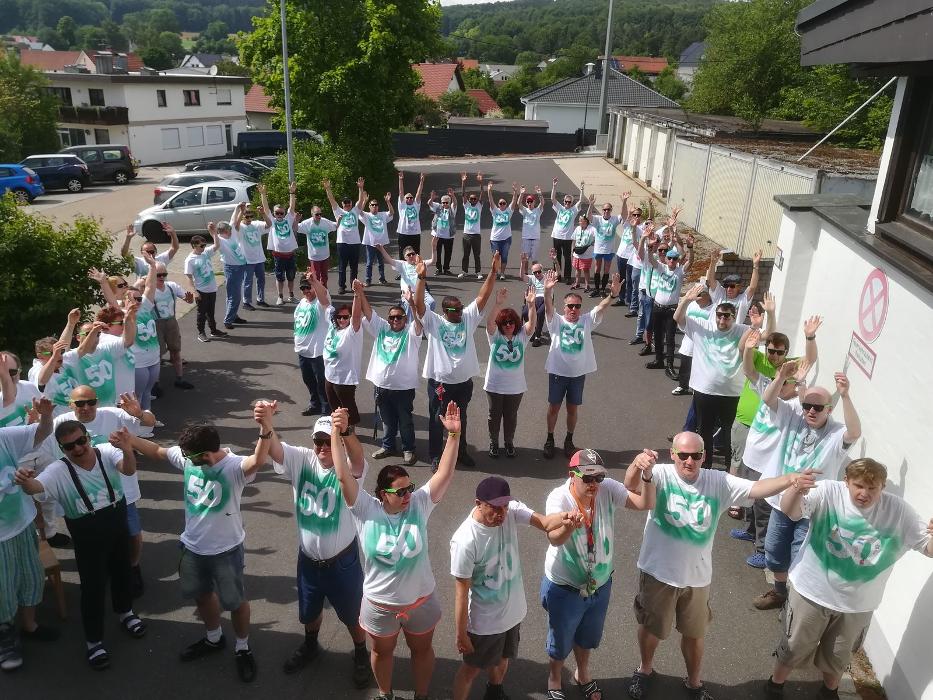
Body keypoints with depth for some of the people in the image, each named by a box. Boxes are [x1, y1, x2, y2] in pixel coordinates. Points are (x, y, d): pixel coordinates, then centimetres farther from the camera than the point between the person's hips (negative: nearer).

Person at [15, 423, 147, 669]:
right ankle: (94, 640, 27)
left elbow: (129, 470, -32)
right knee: (93, 587, 7)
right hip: (87, 536, -2)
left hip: (118, 526, 2)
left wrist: (127, 451, -56)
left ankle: (125, 612, 51)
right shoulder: (58, 471, -16)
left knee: (122, 571, 24)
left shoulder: (107, 452, -15)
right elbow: (37, 487, -32)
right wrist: (25, 481, -58)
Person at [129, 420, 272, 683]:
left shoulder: (234, 466, -31)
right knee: (202, 594, 28)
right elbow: (157, 451, 6)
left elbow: (259, 461, -53)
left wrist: (265, 428, -71)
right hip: (193, 546, 7)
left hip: (225, 550, -6)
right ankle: (214, 638, 54)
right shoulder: (187, 457, -12)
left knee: (235, 601, 14)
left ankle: (242, 648, 38)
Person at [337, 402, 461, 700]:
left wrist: (453, 434, -35)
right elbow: (344, 476, -28)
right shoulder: (366, 510, -20)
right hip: (380, 605, -1)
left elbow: (445, 473, -24)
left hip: (420, 601, 1)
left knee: (422, 649, 24)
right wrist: (337, 433, -35)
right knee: (382, 652, 25)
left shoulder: (419, 505, -16)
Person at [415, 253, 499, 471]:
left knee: (460, 420, 20)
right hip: (440, 382, -4)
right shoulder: (433, 322, -9)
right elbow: (418, 304, -22)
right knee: (437, 420, 10)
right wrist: (421, 278, -34)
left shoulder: (468, 318, 1)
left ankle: (460, 452, 38)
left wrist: (493, 273, -13)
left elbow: (482, 297, -5)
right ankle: (435, 456, 25)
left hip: (464, 381, 4)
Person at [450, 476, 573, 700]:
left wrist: (564, 518, -50)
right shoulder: (465, 541, -33)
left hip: (513, 611, 6)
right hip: (484, 621, -6)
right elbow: (462, 592, -23)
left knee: (502, 658, 31)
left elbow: (544, 523, -27)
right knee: (471, 669, 17)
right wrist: (461, 634, -14)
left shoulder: (511, 511, -18)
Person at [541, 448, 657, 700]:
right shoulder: (558, 498, -30)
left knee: (588, 637, 30)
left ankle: (582, 674, 59)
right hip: (565, 588, -4)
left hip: (600, 583, 4)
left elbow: (646, 503, -24)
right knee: (560, 641, 20)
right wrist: (569, 527, -69)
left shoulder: (608, 489, -18)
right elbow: (554, 539, -46)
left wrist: (647, 476, -43)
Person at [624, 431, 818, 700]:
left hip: (697, 576, 2)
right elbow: (631, 486, -36)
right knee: (651, 628, 20)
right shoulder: (661, 475, -18)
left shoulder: (718, 482, -9)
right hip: (658, 572, -2)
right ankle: (645, 670, 49)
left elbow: (756, 488, -20)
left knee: (694, 633, 23)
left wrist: (789, 479, -38)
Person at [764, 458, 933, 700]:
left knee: (838, 656, 25)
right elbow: (790, 511, -34)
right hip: (812, 592, -2)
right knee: (794, 647, 17)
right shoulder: (828, 493, -22)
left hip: (857, 604, 2)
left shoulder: (899, 511, -12)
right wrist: (796, 490, -58)